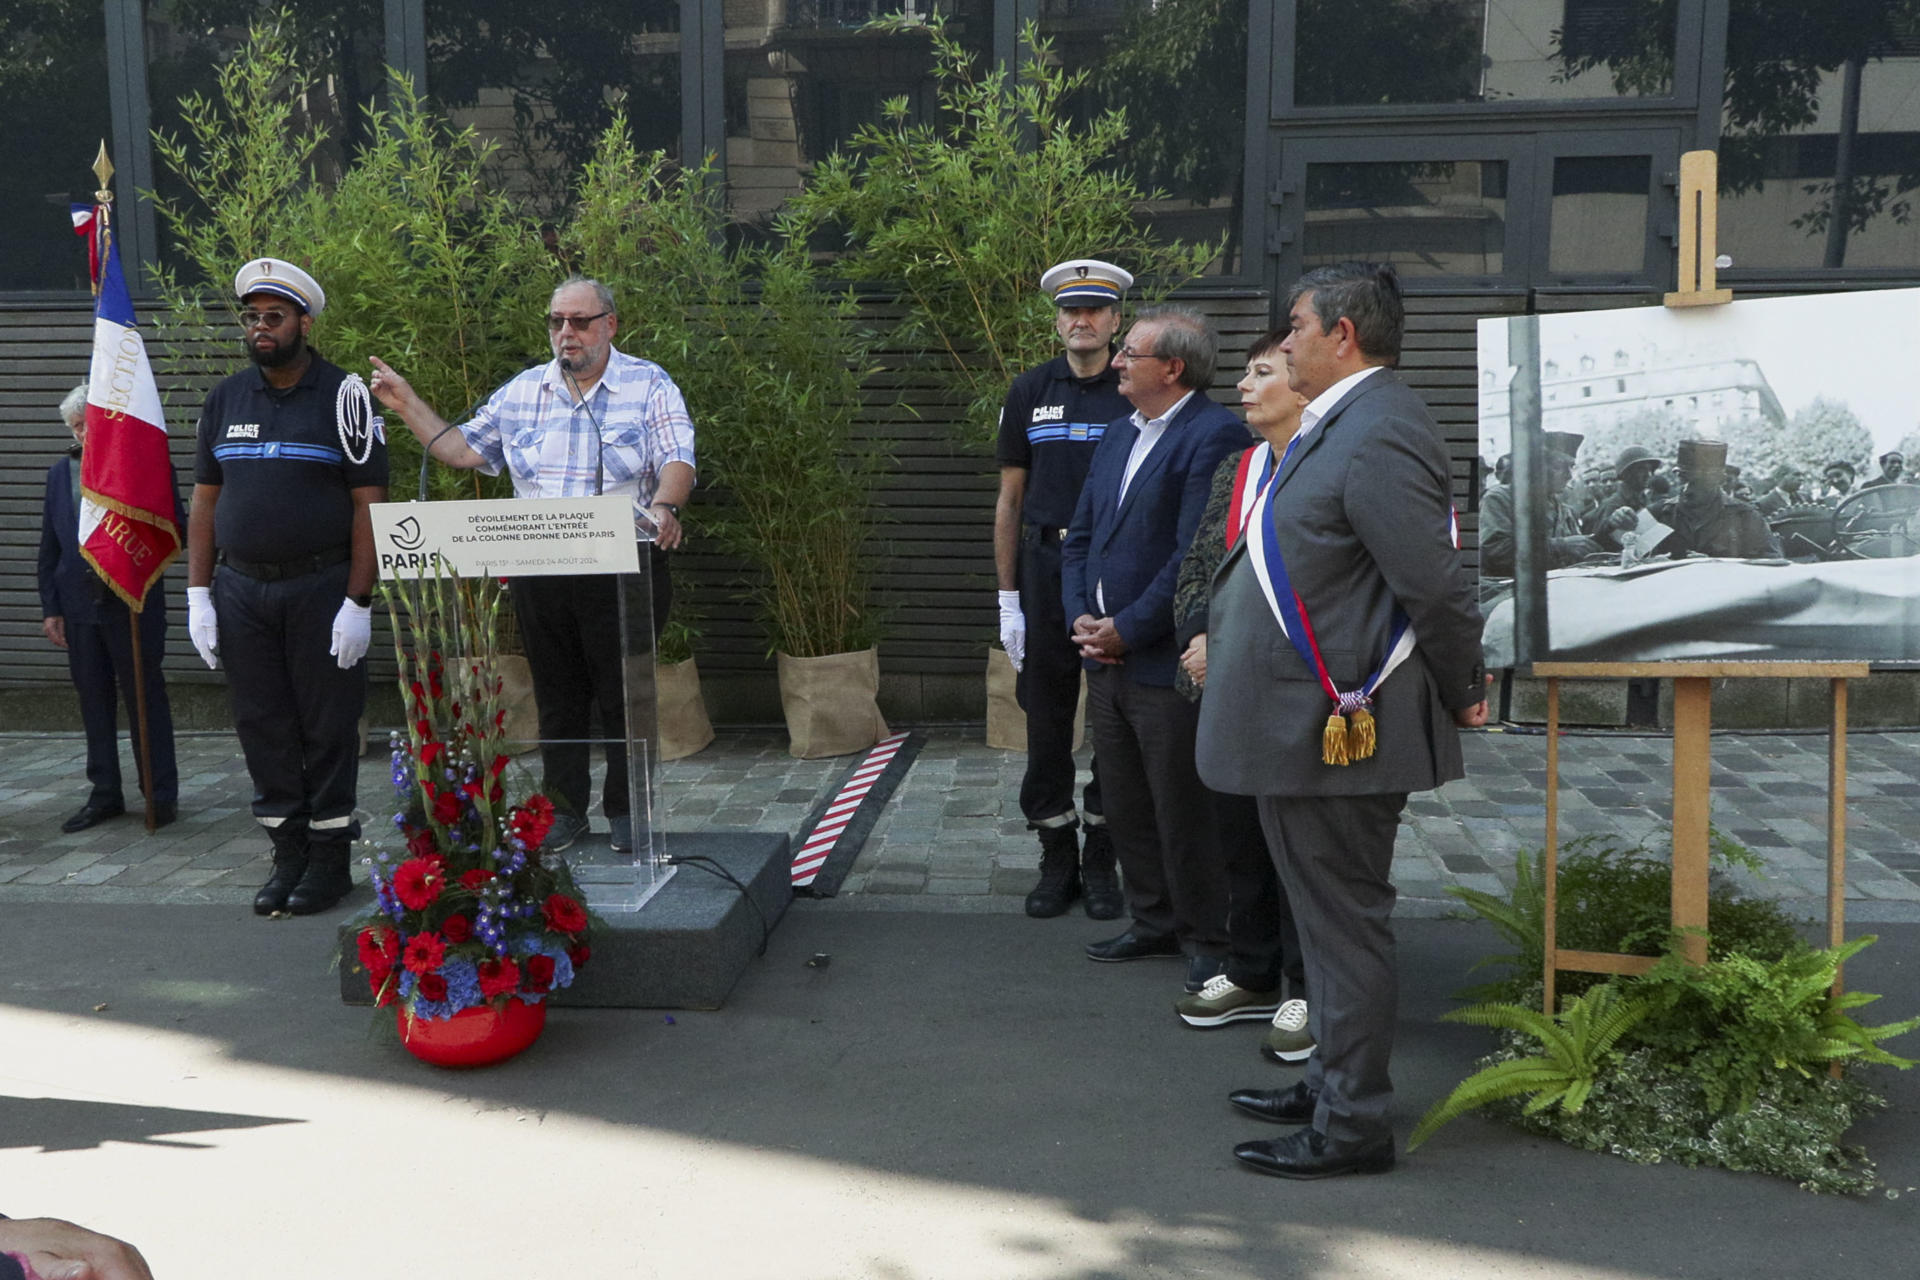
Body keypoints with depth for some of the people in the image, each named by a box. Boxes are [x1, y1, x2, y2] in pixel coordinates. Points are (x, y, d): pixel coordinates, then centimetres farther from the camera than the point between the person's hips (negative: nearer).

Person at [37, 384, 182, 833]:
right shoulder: (60, 472, 10)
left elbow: (177, 529, -5)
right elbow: (49, 547, 11)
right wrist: (50, 607, 7)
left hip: (133, 605, -5)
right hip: (79, 605, 5)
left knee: (146, 697, 2)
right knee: (94, 699, 11)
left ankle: (161, 794, 10)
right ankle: (105, 794, 21)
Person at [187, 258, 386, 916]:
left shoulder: (342, 393, -4)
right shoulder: (225, 399, 10)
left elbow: (369, 502, -8)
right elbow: (205, 499, 12)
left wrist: (359, 601, -13)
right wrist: (198, 596, 5)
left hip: (321, 586, -4)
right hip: (240, 586, 5)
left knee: (327, 725, 2)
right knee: (262, 725, 7)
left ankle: (331, 857, 13)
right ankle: (288, 854, 18)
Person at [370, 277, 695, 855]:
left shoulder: (649, 385, 0)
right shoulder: (521, 392, 13)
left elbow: (677, 462, -12)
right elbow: (461, 448, 16)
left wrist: (662, 507, -32)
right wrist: (407, 405, 9)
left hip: (623, 566, -4)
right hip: (538, 570, 4)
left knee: (624, 693, 2)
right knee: (556, 694, 12)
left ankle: (626, 809, 17)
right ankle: (564, 809, 23)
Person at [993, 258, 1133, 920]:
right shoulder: (1029, 392, 7)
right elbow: (1010, 500, 8)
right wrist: (1008, 598, 4)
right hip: (1045, 568, 2)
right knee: (1046, 721, 6)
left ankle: (1102, 859, 18)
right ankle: (1057, 859, 19)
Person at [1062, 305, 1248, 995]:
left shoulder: (1214, 434, -13)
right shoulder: (1120, 434, 15)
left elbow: (1196, 554, -20)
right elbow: (1081, 533, 17)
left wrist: (1127, 628, -16)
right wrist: (1081, 616, 2)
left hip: (1166, 660, -8)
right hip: (1106, 655, 8)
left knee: (1184, 810, 2)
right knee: (1125, 804, 16)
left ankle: (1208, 938, 18)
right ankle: (1153, 920, 31)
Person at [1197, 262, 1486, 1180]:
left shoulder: (1378, 435, -20)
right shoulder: (1339, 425, 13)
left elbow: (1439, 587, -22)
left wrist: (1460, 693, -10)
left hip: (1336, 730, -11)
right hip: (1304, 721, 11)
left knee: (1345, 922, 1)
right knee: (1330, 919, 20)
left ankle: (1353, 1126, 14)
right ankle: (1331, 1084, 35)